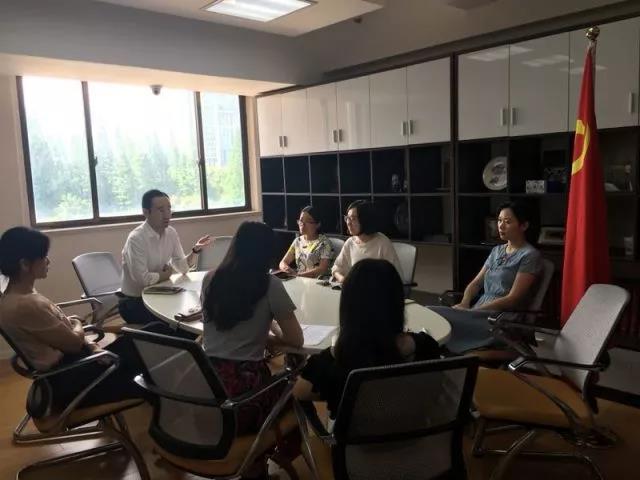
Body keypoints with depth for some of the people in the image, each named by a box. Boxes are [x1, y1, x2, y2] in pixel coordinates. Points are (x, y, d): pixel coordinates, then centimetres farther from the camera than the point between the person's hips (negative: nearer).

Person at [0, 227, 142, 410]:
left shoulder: (22, 294, 4)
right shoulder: (24, 305, -26)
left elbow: (63, 329, 9)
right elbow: (74, 342, -18)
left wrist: (91, 347, -4)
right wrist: (77, 324, 4)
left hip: (68, 362, 9)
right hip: (67, 382, -9)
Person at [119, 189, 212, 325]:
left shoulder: (171, 233, -1)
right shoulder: (136, 238, -22)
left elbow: (182, 267, 2)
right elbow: (142, 278, -27)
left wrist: (195, 250, -14)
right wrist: (164, 275, -9)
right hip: (134, 302, -6)